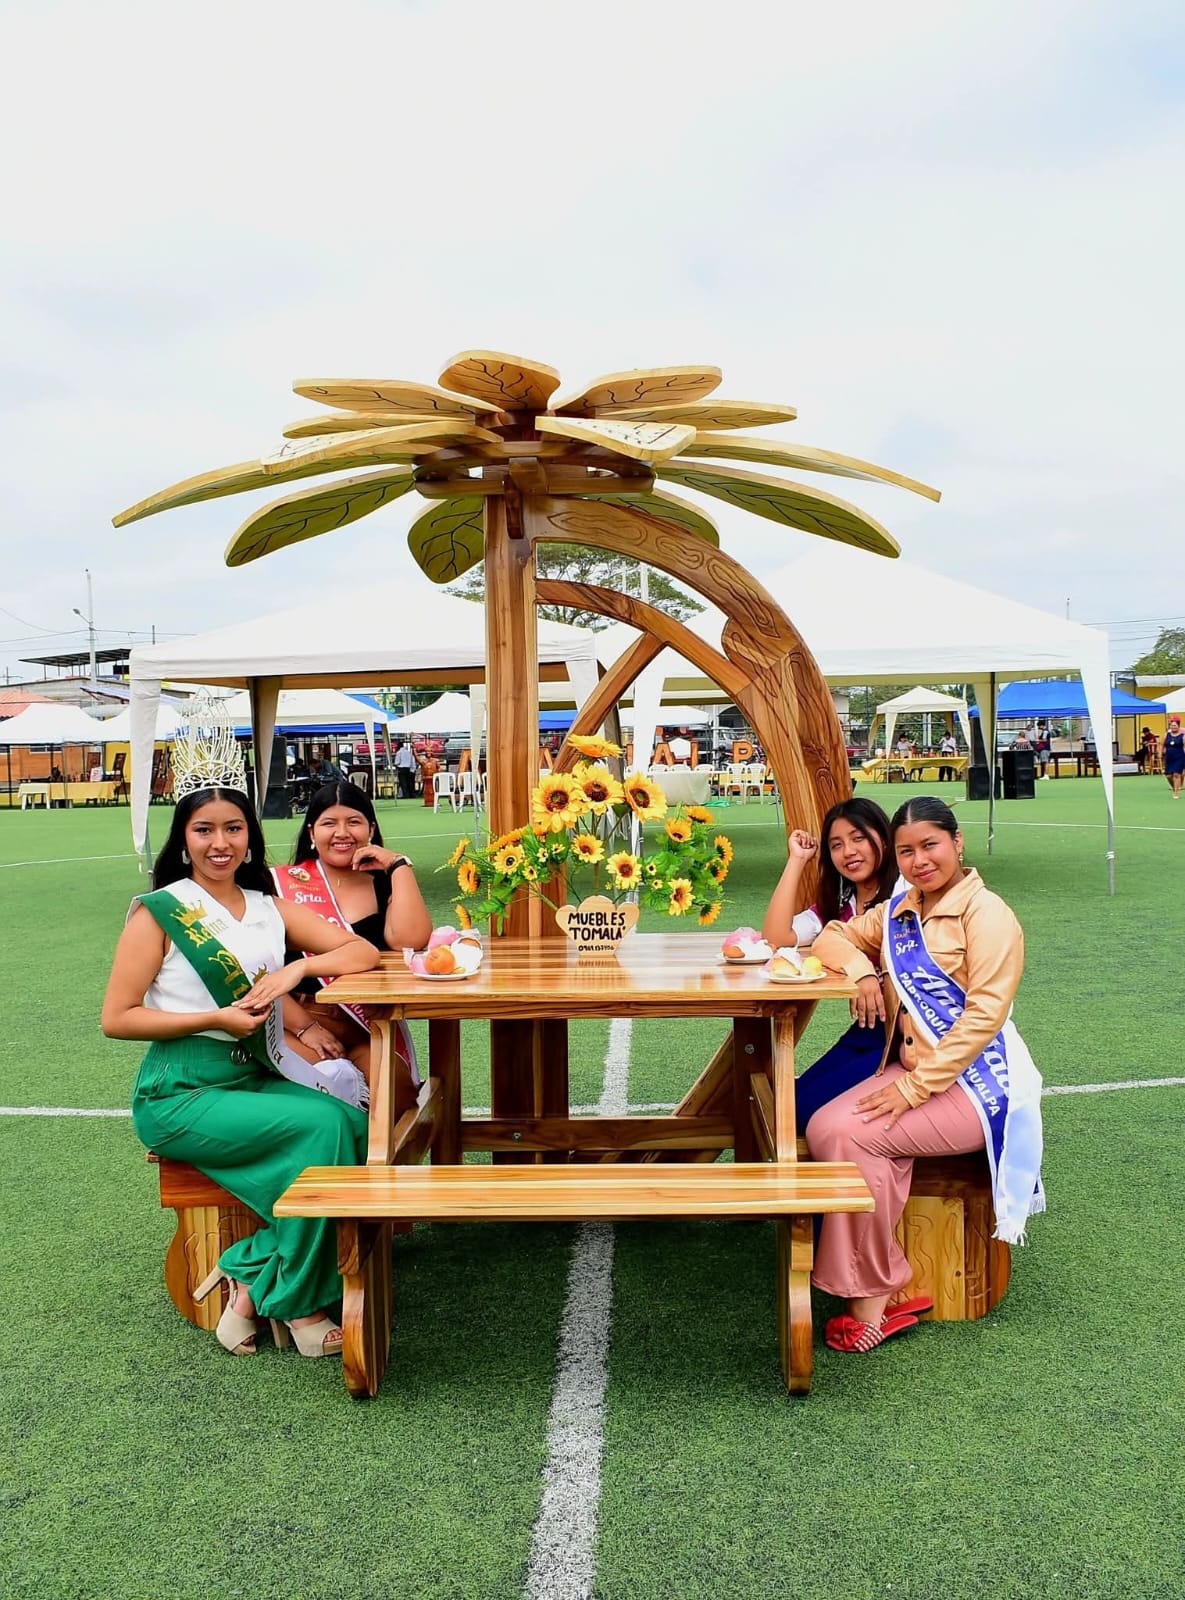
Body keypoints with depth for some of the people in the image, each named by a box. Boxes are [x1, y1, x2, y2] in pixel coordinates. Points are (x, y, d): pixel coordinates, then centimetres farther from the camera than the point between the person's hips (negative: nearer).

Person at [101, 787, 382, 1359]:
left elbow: (363, 952, 5)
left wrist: (298, 967, -14)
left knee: (357, 1126, -22)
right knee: (324, 1126, -26)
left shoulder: (268, 908, 12)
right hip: (180, 1095, -5)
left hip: (256, 1079, 5)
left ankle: (252, 1276, -10)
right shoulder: (158, 912, -1)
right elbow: (116, 1018, -5)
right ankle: (294, 1303, -10)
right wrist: (215, 1018, -14)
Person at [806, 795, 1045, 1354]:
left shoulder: (985, 911, -9)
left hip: (973, 1081, -6)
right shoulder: (898, 910, 13)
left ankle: (872, 1296, -11)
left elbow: (985, 1013, -17)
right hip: (910, 1069, 6)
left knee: (849, 1133, -25)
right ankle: (874, 1292, -15)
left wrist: (914, 1086, -20)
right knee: (823, 1128, -21)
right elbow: (833, 938, 21)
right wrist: (861, 969, -3)